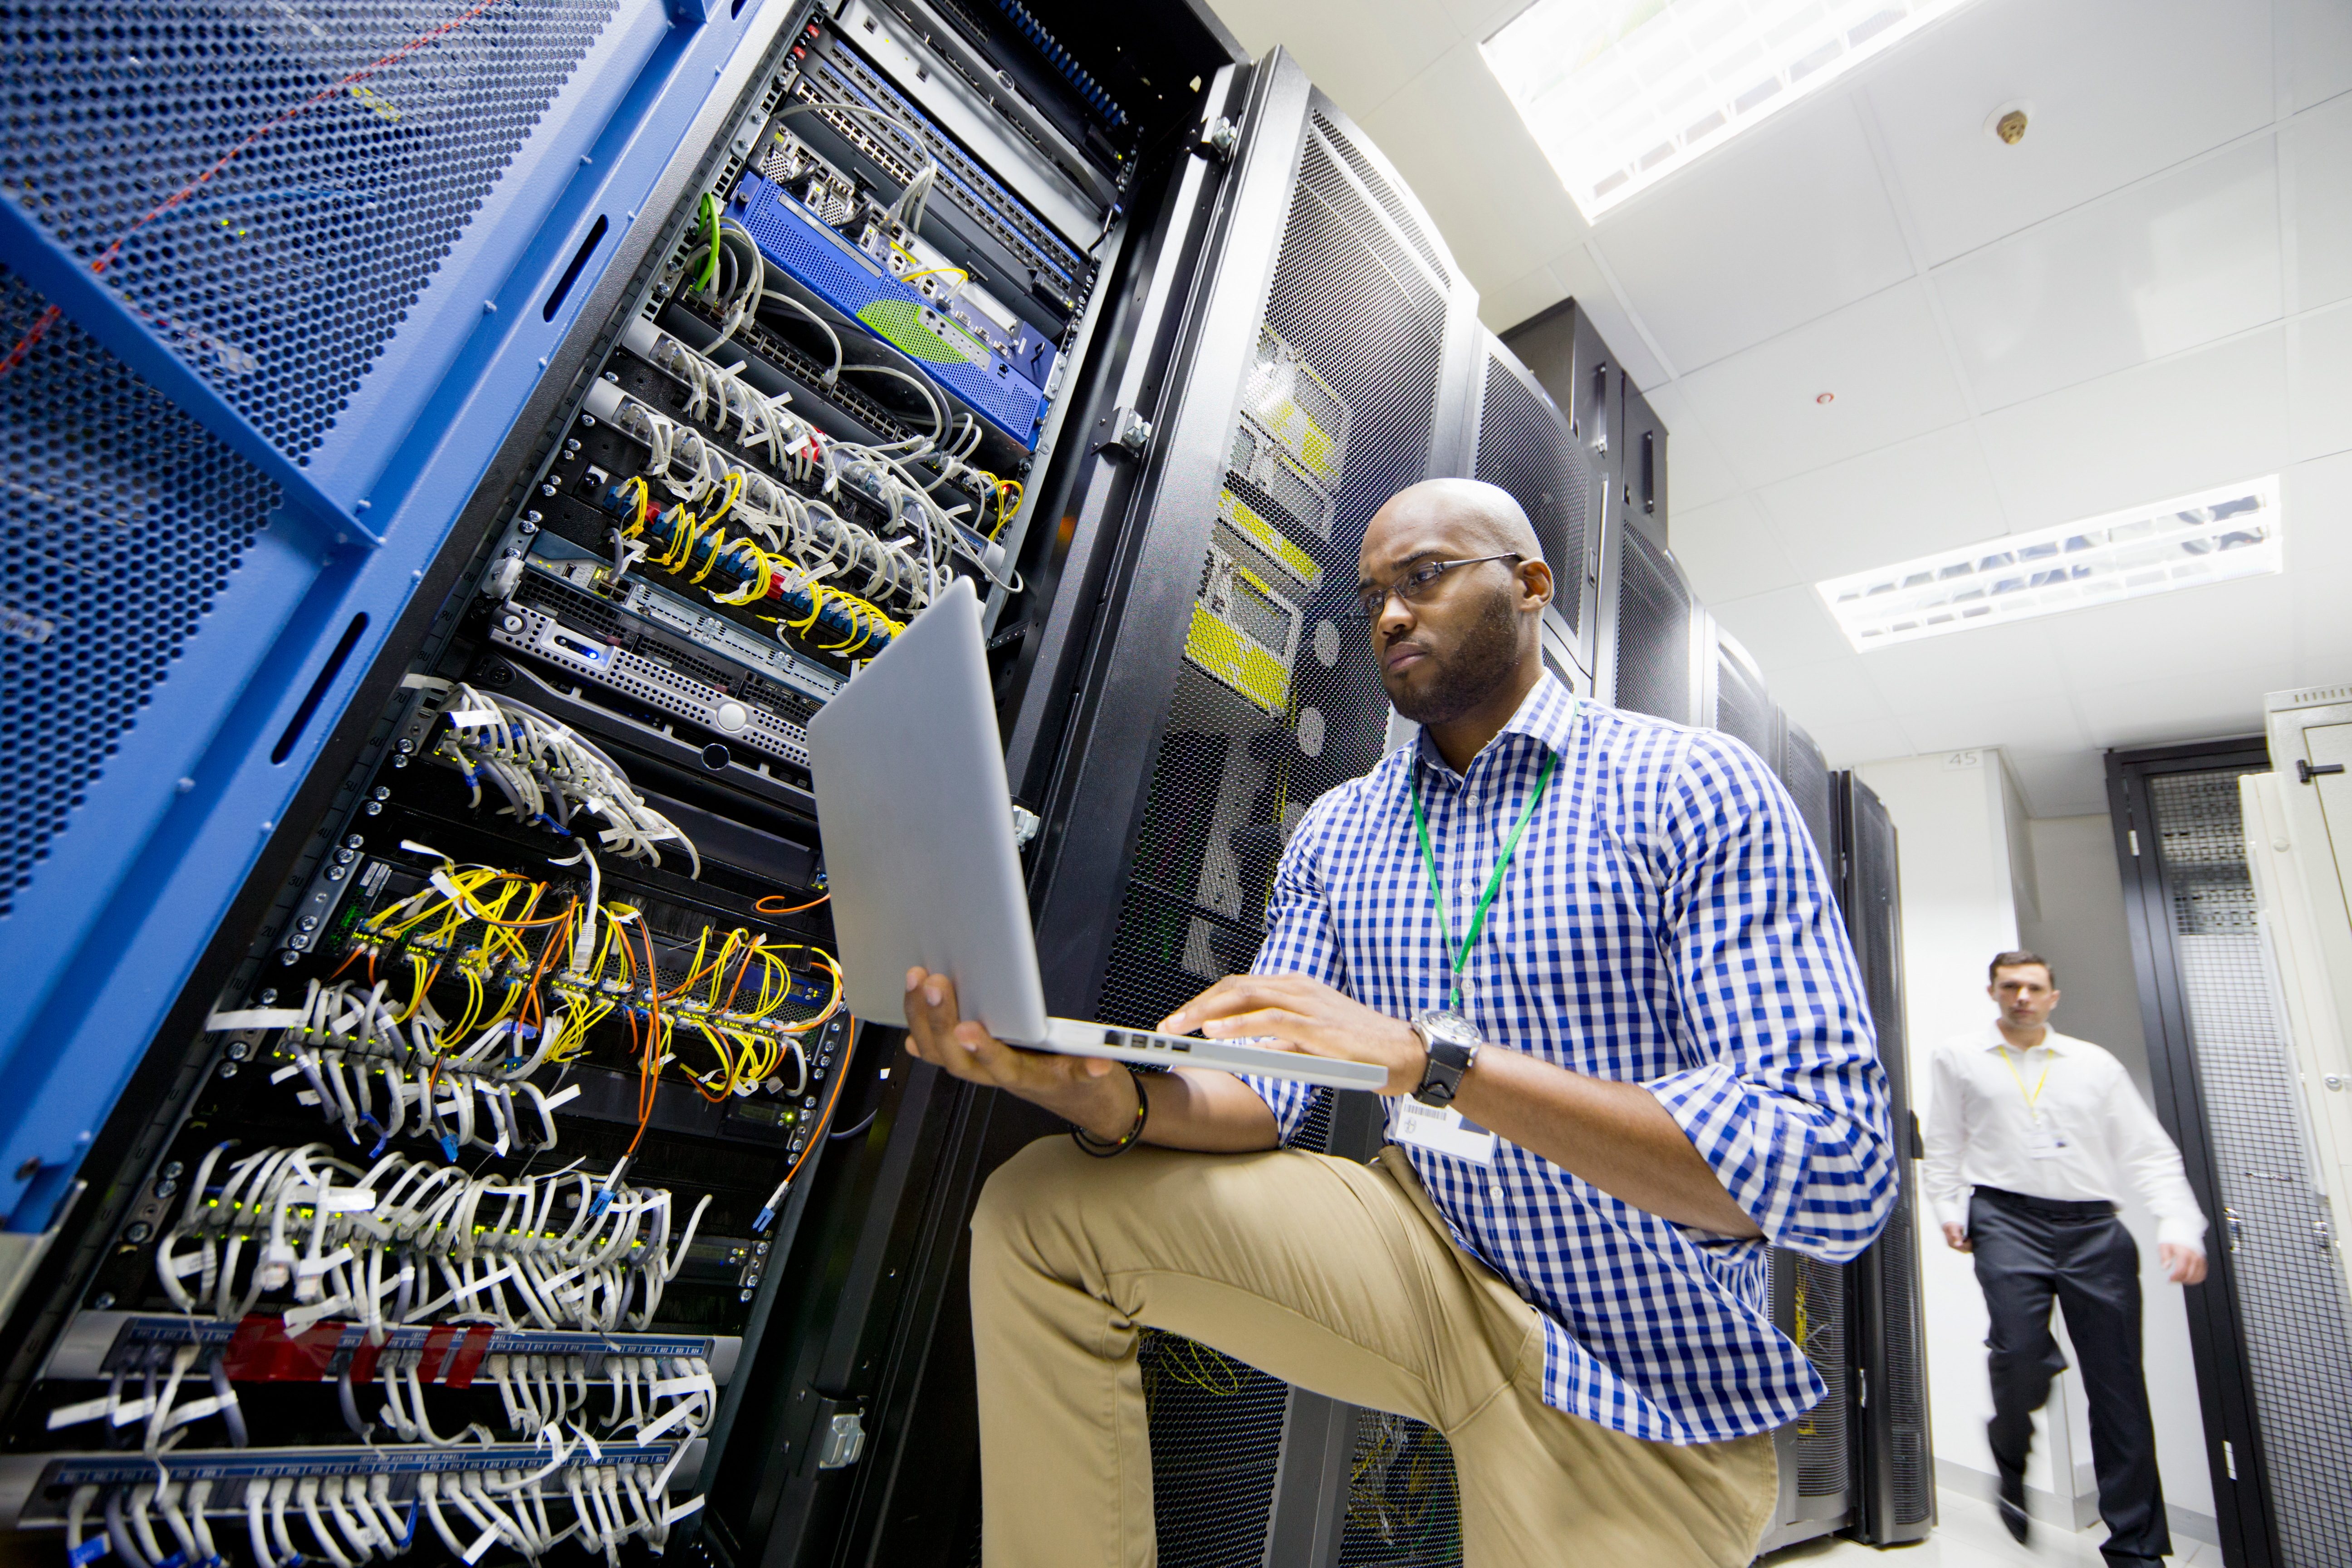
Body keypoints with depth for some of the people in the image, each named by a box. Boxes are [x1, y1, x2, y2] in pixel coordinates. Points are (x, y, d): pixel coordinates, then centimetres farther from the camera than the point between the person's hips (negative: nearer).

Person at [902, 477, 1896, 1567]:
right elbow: (1269, 1095, -5)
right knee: (1044, 1210, -9)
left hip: (1638, 1387, -3)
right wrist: (1110, 1098, -29)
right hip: (1426, 1248, 4)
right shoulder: (1335, 832, 0)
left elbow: (1839, 1172, -24)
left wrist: (1435, 1057, -36)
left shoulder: (1692, 789, -15)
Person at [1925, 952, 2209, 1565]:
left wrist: (2180, 1224, -5)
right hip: (2008, 1219, -2)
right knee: (2021, 1354, -19)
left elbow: (2149, 1152, 10)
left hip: (2095, 1227, 2)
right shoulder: (1960, 1057, 11)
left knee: (2119, 1383, 2)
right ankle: (2011, 1456, 13)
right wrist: (1947, 1207, 1)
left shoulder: (2096, 1064, 13)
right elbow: (1943, 1141, 12)